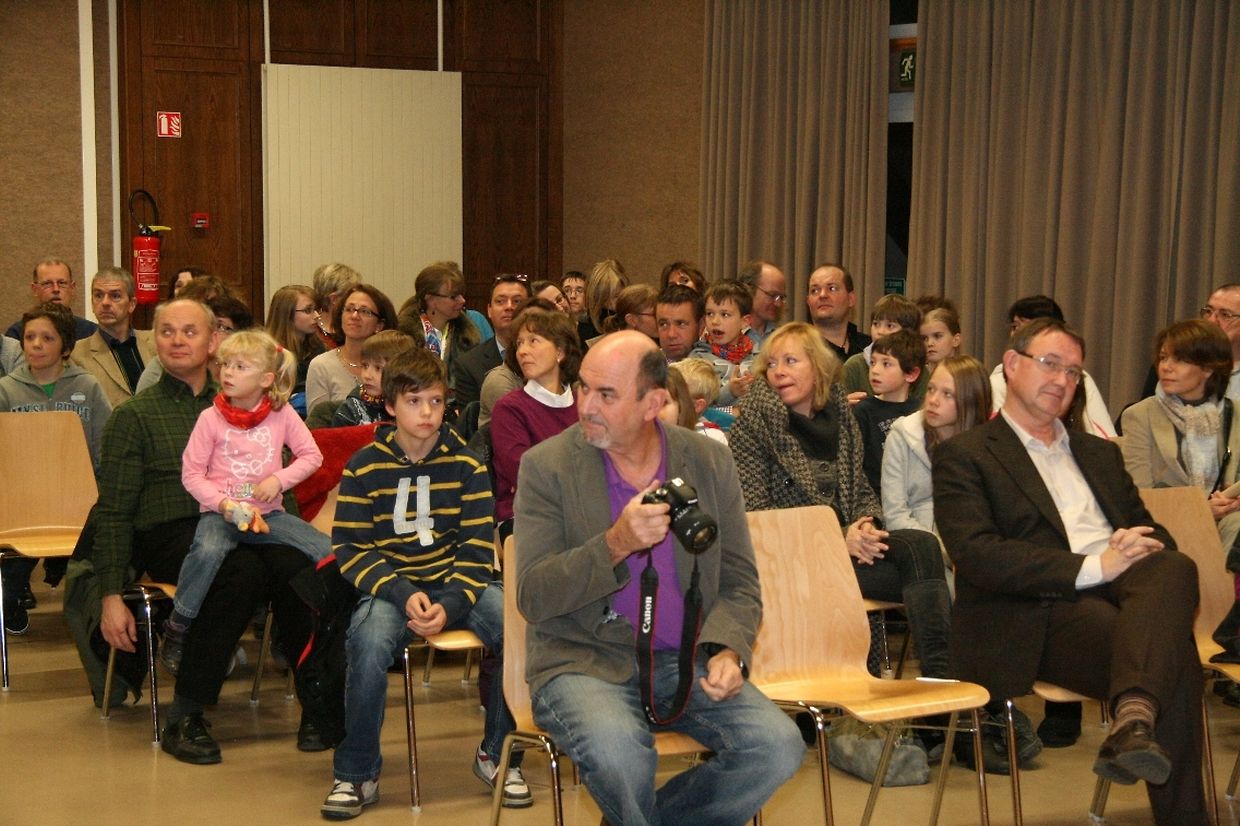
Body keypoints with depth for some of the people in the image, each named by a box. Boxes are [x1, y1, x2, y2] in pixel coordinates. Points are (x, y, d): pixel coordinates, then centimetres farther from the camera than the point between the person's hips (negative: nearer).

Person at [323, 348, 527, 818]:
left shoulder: (465, 464, 2)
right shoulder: (365, 466, -2)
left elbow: (478, 546, -1)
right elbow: (350, 548, -4)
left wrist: (450, 605, -19)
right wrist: (404, 594, -19)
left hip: (456, 583, 2)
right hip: (389, 585, -1)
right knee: (370, 642, -35)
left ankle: (497, 753, -2)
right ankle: (355, 774, -13)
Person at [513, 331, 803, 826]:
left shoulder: (710, 463, 5)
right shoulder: (547, 465, -3)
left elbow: (739, 583, 10)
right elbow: (531, 598, -10)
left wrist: (727, 651, -11)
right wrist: (615, 545, -25)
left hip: (686, 662, 3)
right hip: (584, 661, -3)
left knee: (779, 747, -20)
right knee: (618, 751, -35)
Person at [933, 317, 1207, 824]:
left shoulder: (1099, 454, 30)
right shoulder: (963, 456, 7)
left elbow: (1149, 530, 24)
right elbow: (976, 555, -9)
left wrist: (1143, 550, -4)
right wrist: (1092, 567, -18)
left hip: (1118, 593, 5)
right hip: (1039, 617, -5)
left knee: (1175, 569, -33)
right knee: (1175, 657, -32)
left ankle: (1134, 717, -47)